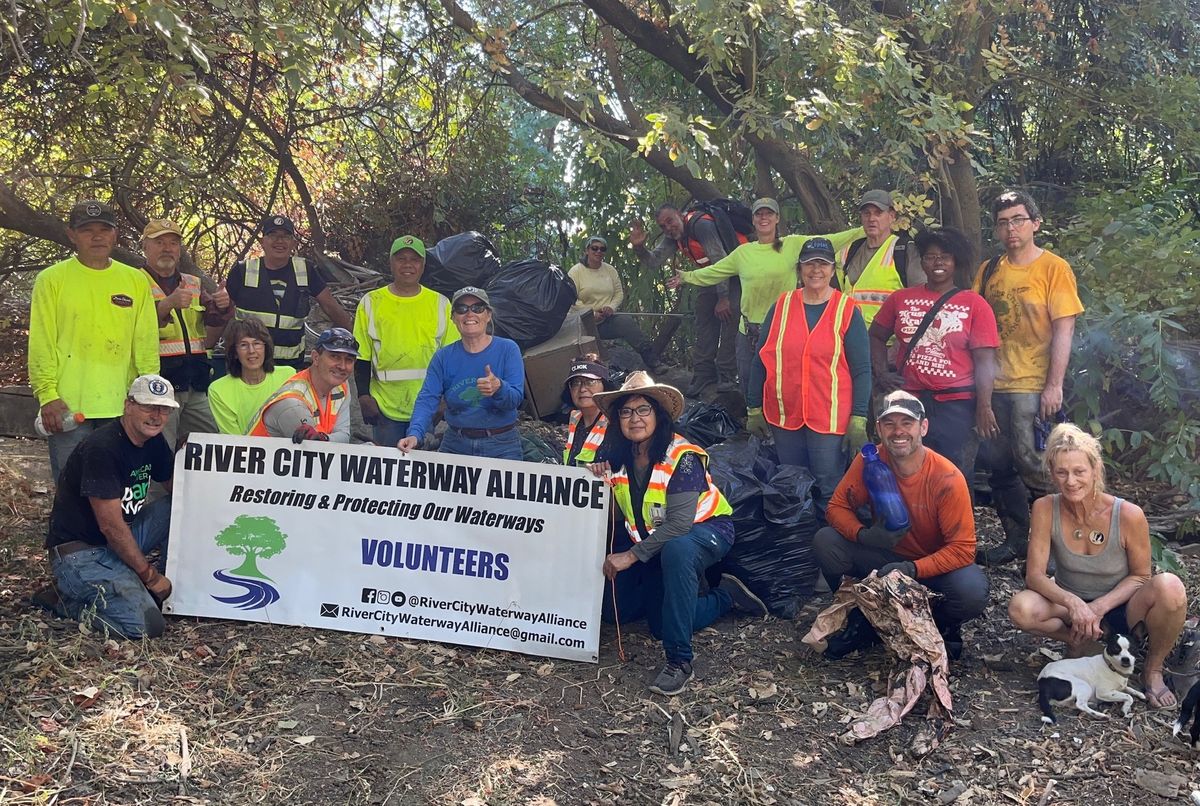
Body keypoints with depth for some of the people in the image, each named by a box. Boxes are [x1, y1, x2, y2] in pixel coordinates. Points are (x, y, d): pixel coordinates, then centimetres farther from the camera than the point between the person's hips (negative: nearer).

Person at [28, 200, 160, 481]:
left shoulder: (137, 280, 10)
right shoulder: (51, 279, 3)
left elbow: (146, 342, 8)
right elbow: (41, 343, -1)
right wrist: (47, 395, -9)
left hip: (123, 405, 2)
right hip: (68, 405, -2)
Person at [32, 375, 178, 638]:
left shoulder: (154, 441, 3)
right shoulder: (103, 448, -22)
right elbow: (111, 526, -23)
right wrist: (150, 575, -16)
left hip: (122, 537, 9)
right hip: (81, 552, -9)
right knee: (147, 626, -23)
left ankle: (172, 585, 6)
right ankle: (66, 599, -1)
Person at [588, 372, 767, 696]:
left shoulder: (682, 456, -25)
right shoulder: (616, 456, -7)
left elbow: (679, 522, -32)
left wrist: (631, 555, -32)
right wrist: (600, 480, -22)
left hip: (705, 528, -7)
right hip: (655, 542, 7)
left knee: (676, 550, -40)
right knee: (660, 625, 4)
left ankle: (679, 662, -32)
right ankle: (726, 596, 30)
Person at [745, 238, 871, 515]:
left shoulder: (847, 310, -1)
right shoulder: (781, 306, 5)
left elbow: (862, 369, -3)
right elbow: (761, 361, 8)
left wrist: (859, 419, -9)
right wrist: (754, 409, 6)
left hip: (830, 419, -3)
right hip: (784, 417, 3)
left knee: (829, 492, -1)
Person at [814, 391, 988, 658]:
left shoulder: (947, 478, -23)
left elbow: (963, 549, -21)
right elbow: (837, 506, -7)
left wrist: (912, 569, -34)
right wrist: (863, 535, -29)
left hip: (934, 566, -2)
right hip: (886, 557, 3)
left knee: (973, 591, -35)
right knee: (825, 541, -21)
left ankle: (942, 628, 3)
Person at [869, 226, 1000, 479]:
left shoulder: (975, 304, -1)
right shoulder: (900, 299, 6)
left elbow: (984, 360, -5)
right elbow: (876, 336, 16)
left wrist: (984, 407, -10)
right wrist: (881, 374, 1)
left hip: (957, 405, -2)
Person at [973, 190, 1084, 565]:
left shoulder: (1054, 268, -4)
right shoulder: (988, 270, 11)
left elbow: (1064, 329, -8)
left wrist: (1054, 385, -15)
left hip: (1033, 385, -5)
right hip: (993, 383, 5)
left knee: (1030, 463, -8)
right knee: (999, 464, 9)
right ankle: (1016, 539, 22)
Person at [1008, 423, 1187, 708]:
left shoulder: (1128, 515, -22)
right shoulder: (1045, 509, -18)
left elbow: (1140, 576, -9)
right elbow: (1034, 575, -17)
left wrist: (1100, 607, -23)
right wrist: (1073, 603, -34)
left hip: (1120, 606, -1)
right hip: (1070, 603, 1)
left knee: (1169, 588, -34)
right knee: (1021, 608, -31)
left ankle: (1153, 669, -5)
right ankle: (1079, 641, 2)